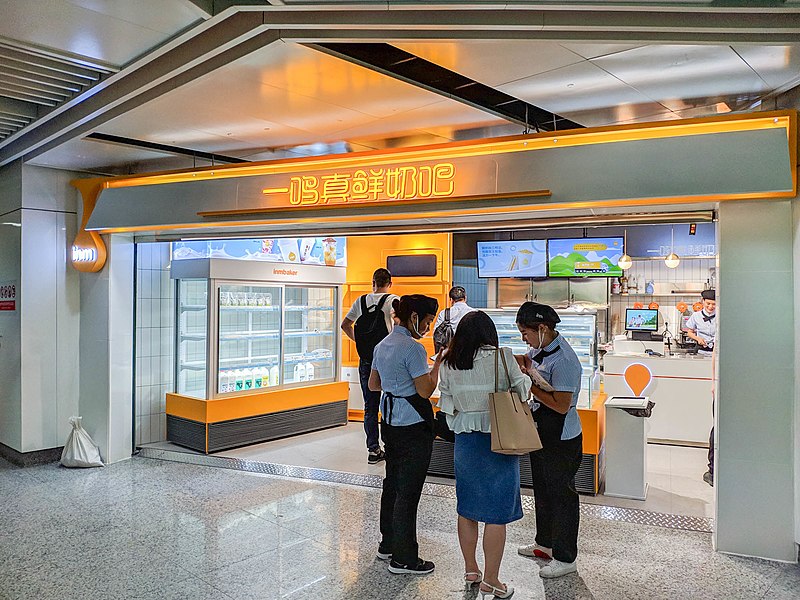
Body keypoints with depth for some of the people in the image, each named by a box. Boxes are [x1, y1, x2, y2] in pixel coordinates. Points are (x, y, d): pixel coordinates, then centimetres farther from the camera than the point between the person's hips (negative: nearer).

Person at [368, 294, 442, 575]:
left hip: (390, 423, 9)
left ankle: (388, 544, 32)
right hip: (414, 427, -9)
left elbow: (373, 384, 17)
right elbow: (425, 391, -18)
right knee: (408, 491, 1)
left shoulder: (382, 345, 9)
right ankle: (404, 558, 11)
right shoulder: (413, 348, -19)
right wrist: (439, 361, -9)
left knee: (392, 484, 19)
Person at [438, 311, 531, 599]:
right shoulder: (501, 356, -13)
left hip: (465, 441, 4)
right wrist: (525, 375, 13)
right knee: (497, 513, 6)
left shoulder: (449, 364, 0)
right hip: (498, 442, -4)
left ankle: (470, 569, 30)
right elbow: (521, 389, -7)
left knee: (466, 508, 17)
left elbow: (447, 404, 7)